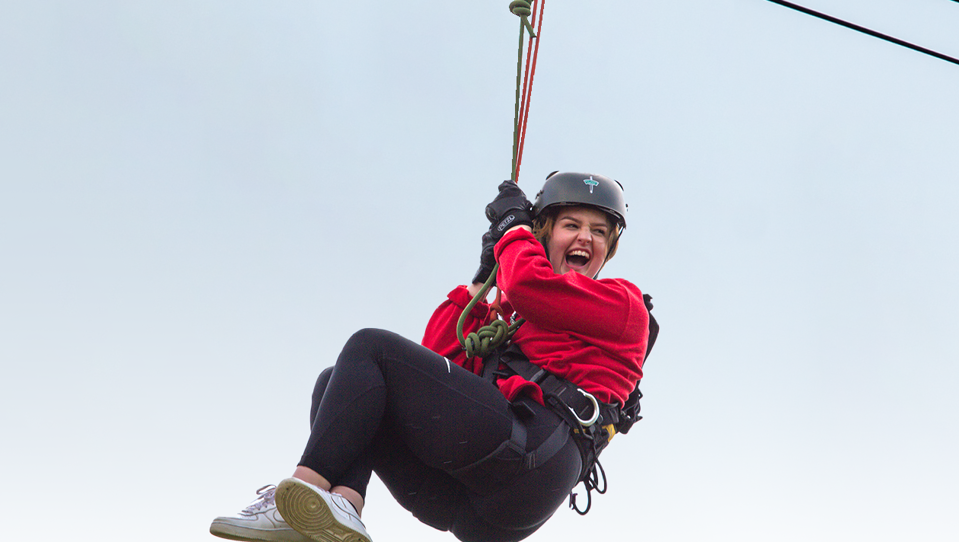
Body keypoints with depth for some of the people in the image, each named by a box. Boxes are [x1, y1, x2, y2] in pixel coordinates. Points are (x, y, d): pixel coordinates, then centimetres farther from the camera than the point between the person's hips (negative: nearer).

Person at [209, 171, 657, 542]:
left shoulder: (623, 305, 13)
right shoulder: (506, 317, 33)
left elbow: (527, 283, -6)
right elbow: (439, 357, 22)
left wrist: (514, 224, 13)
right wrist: (482, 279, 22)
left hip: (532, 456, -7)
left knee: (371, 348, -9)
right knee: (336, 383, 3)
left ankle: (307, 485, -22)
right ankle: (340, 506, -25)